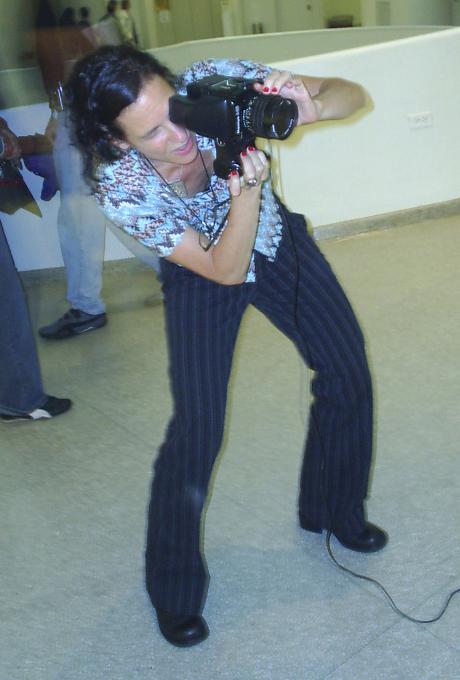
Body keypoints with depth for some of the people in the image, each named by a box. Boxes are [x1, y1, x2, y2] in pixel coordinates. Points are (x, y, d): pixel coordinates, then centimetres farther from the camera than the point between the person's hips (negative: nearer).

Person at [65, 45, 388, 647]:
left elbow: (352, 94, -22)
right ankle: (174, 592, 15)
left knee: (348, 376, 6)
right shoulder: (119, 187, -32)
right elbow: (225, 269, -29)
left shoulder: (213, 82, -29)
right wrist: (246, 191, -46)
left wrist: (313, 105, -45)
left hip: (280, 241, 4)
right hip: (204, 278, -3)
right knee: (197, 429, -10)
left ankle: (335, 512, 33)